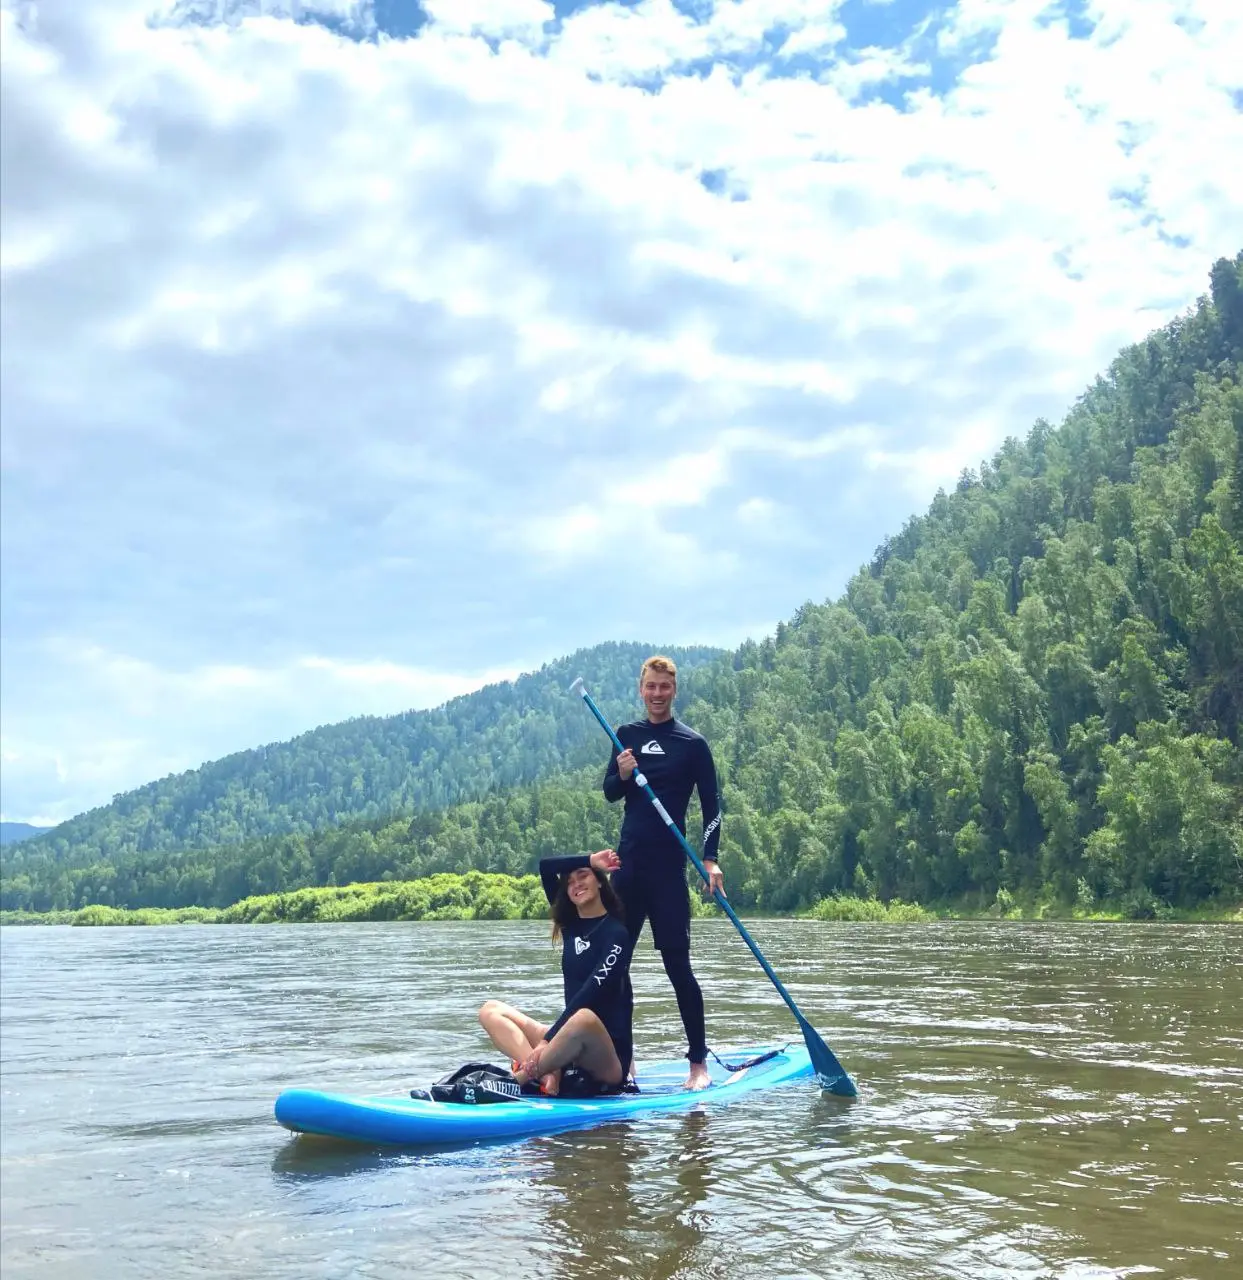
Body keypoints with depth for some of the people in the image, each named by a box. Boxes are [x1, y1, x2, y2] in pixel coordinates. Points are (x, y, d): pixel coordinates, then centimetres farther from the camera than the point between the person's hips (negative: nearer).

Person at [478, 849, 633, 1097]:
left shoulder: (616, 933, -7)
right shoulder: (571, 926, 13)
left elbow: (593, 992, -19)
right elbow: (545, 867, 11)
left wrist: (548, 1038, -25)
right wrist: (589, 859, 4)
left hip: (609, 1056, -8)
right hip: (571, 1048, 8)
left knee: (584, 1019, -40)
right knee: (491, 1011, -2)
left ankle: (521, 1078, -24)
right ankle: (547, 1075, -27)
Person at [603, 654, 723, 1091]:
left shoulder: (692, 743, -3)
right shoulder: (627, 736, 10)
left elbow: (711, 806, -2)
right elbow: (610, 794, 13)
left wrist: (710, 859, -14)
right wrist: (621, 775, -10)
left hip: (667, 866, -5)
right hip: (628, 860, 5)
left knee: (678, 964, -6)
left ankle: (699, 1063, 2)